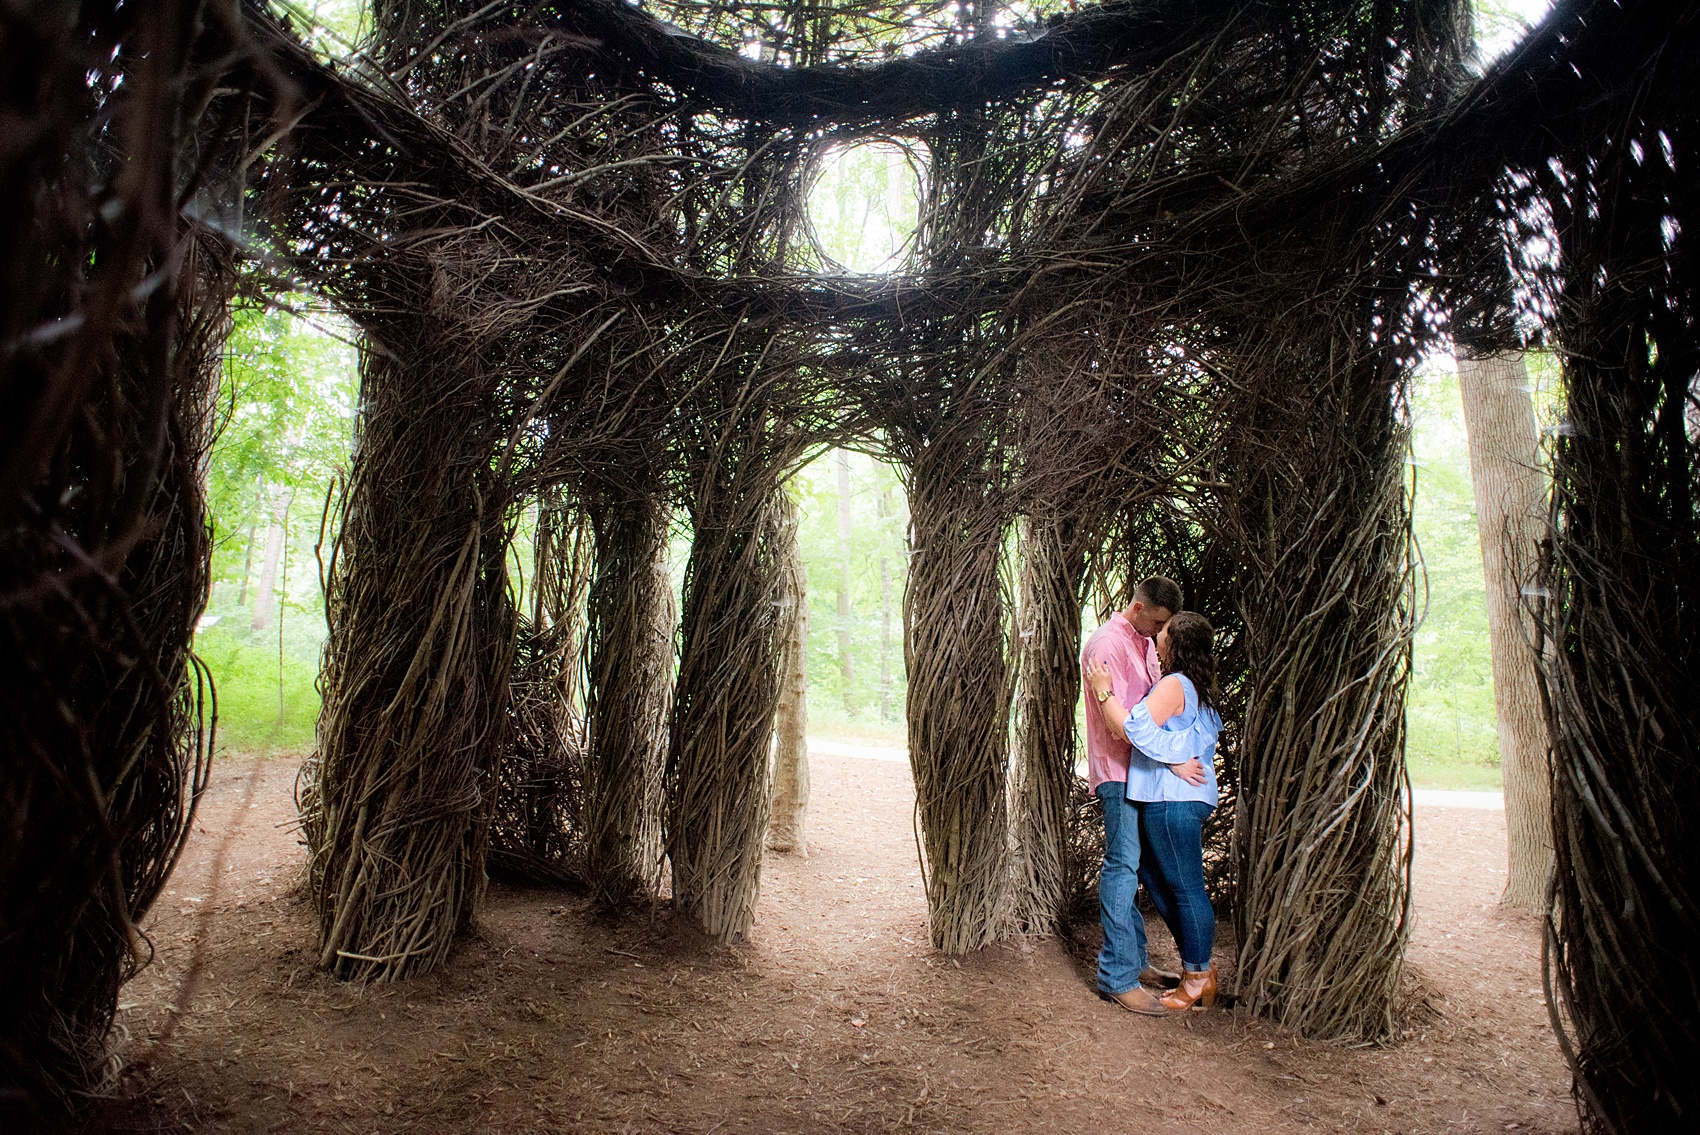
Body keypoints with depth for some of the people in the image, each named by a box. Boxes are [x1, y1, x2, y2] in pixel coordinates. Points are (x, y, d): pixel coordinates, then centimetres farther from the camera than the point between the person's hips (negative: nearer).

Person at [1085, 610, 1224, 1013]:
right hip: (1176, 798, 11)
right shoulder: (1199, 688, 15)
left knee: (1186, 888, -1)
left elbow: (1135, 729, -22)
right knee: (1154, 875, 18)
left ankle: (1196, 980, 10)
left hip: (1173, 800, -11)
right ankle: (1199, 967, 26)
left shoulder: (1174, 685, -16)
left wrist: (1104, 692, -13)